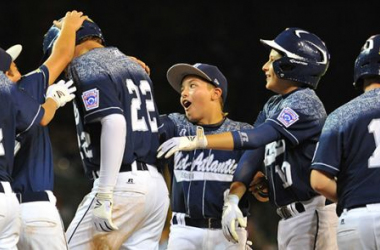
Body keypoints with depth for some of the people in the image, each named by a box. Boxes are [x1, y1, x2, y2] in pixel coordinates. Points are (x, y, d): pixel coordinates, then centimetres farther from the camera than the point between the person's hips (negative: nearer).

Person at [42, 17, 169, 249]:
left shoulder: (86, 67, -7)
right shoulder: (131, 64, 20)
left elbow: (114, 122, -21)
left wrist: (104, 197, -23)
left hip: (123, 185, -8)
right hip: (156, 185, 8)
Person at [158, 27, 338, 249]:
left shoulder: (304, 104, -13)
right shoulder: (273, 106, 16)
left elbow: (254, 139, -24)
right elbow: (252, 156, 9)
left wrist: (197, 141, -29)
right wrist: (232, 200, -6)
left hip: (312, 213, -10)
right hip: (288, 215, 10)